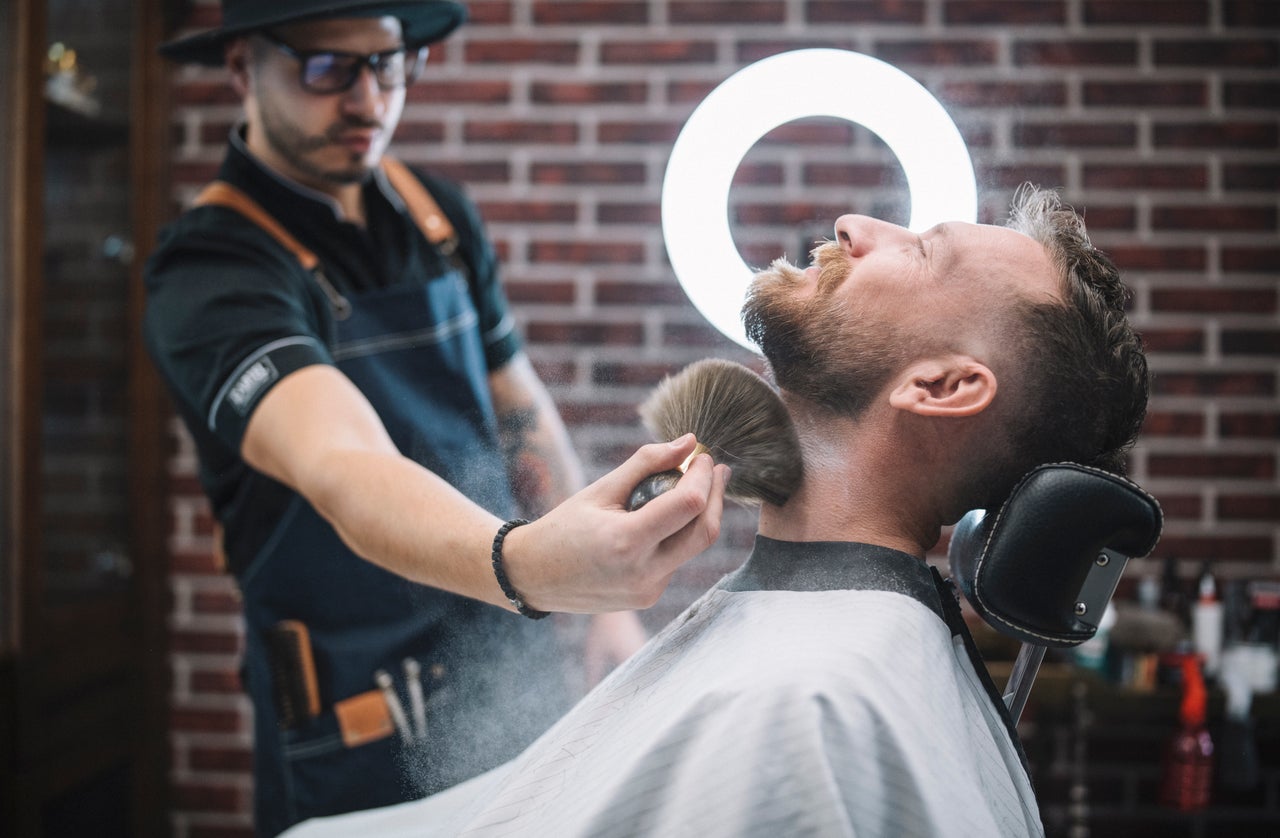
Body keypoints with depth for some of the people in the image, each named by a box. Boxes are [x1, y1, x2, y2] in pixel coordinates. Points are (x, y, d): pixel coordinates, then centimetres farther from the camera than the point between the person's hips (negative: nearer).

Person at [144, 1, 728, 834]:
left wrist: (609, 597, 8)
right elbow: (340, 468, -38)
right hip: (367, 727, -5)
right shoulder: (212, 274, -20)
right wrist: (525, 565, -56)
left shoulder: (441, 212, 1)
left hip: (520, 674, 6)